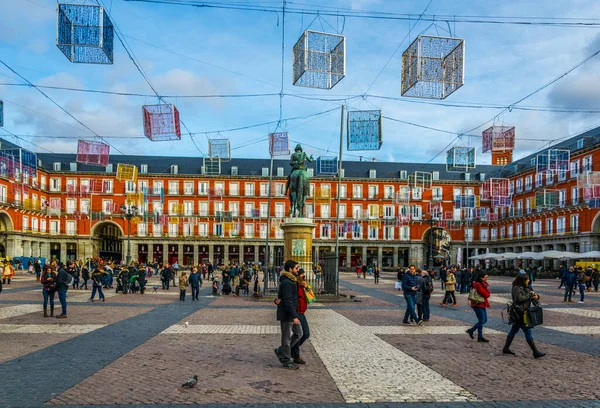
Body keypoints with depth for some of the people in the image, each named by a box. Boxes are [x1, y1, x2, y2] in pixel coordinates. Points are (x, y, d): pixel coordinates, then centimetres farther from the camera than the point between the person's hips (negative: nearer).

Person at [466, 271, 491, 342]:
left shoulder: (483, 284, 11)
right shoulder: (478, 285, -22)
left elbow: (487, 294, 11)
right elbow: (486, 295, -22)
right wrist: (487, 289, -8)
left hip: (482, 305, 10)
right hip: (478, 305, -10)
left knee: (484, 320, 14)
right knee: (481, 321, -1)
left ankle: (471, 330, 21)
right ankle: (480, 337, 11)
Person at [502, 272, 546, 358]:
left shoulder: (525, 288, 14)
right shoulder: (516, 288, -14)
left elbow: (533, 294, 15)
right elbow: (519, 298, -26)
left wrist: (536, 296, -8)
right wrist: (530, 295, -17)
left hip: (523, 313, 10)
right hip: (520, 313, -10)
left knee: (514, 330, 14)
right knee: (528, 332, -5)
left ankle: (506, 348, 22)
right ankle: (535, 352, 0)